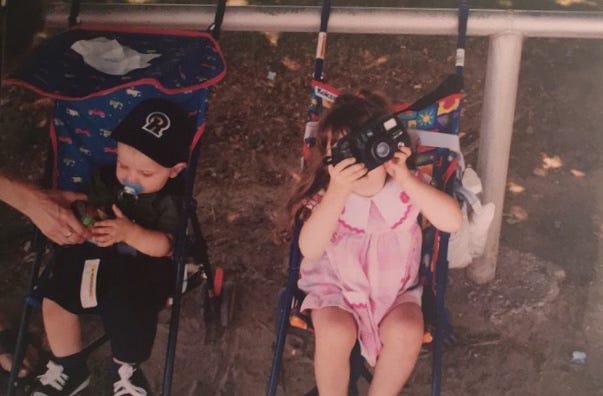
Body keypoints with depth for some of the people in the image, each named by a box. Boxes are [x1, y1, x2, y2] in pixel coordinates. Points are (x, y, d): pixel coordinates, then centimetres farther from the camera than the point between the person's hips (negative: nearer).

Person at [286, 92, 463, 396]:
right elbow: (309, 251, -32)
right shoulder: (326, 194, -17)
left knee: (407, 331, -26)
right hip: (336, 285, -1)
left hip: (395, 288, 2)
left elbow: (452, 222, -26)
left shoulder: (406, 185, -12)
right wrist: (338, 192, -43)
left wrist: (407, 180, -36)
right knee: (335, 333, -29)